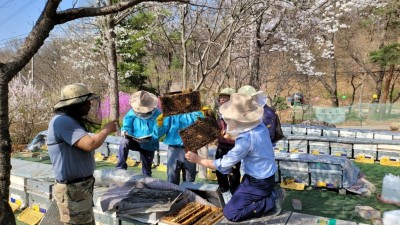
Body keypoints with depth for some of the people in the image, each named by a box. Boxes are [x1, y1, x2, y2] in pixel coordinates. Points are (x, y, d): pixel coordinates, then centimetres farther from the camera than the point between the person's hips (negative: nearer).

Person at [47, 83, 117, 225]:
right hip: (72, 190, -10)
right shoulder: (62, 121, -21)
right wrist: (107, 129, -13)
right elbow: (90, 144, -27)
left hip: (82, 187, 10)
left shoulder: (71, 121, 12)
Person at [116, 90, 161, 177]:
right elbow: (127, 126, -5)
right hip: (134, 141, 1)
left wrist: (148, 140, -39)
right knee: (124, 142, -32)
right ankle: (121, 168, -21)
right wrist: (125, 131, -29)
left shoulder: (157, 115, -17)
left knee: (147, 170, 8)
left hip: (149, 145, -1)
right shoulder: (132, 112, -8)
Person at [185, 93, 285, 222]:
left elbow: (223, 165, -24)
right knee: (237, 198, 26)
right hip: (266, 176, 9)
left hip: (258, 182, -9)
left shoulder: (246, 139, -32)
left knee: (230, 213, -4)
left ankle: (271, 202, -1)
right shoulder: (259, 126, -7)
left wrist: (197, 159, -14)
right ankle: (271, 193, 17)